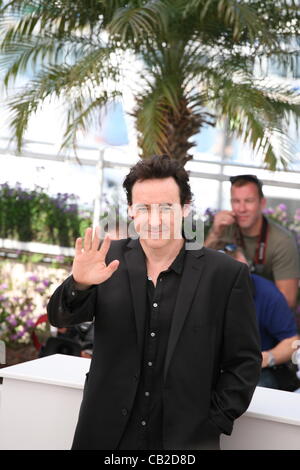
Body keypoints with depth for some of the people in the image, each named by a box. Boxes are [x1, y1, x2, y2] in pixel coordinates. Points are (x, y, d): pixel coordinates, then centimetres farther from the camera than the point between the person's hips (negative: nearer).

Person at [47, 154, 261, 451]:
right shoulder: (110, 259, -1)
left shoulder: (227, 274, -6)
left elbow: (245, 361, -2)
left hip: (186, 439, -2)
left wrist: (214, 424, -9)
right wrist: (80, 283, -25)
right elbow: (60, 316, -5)